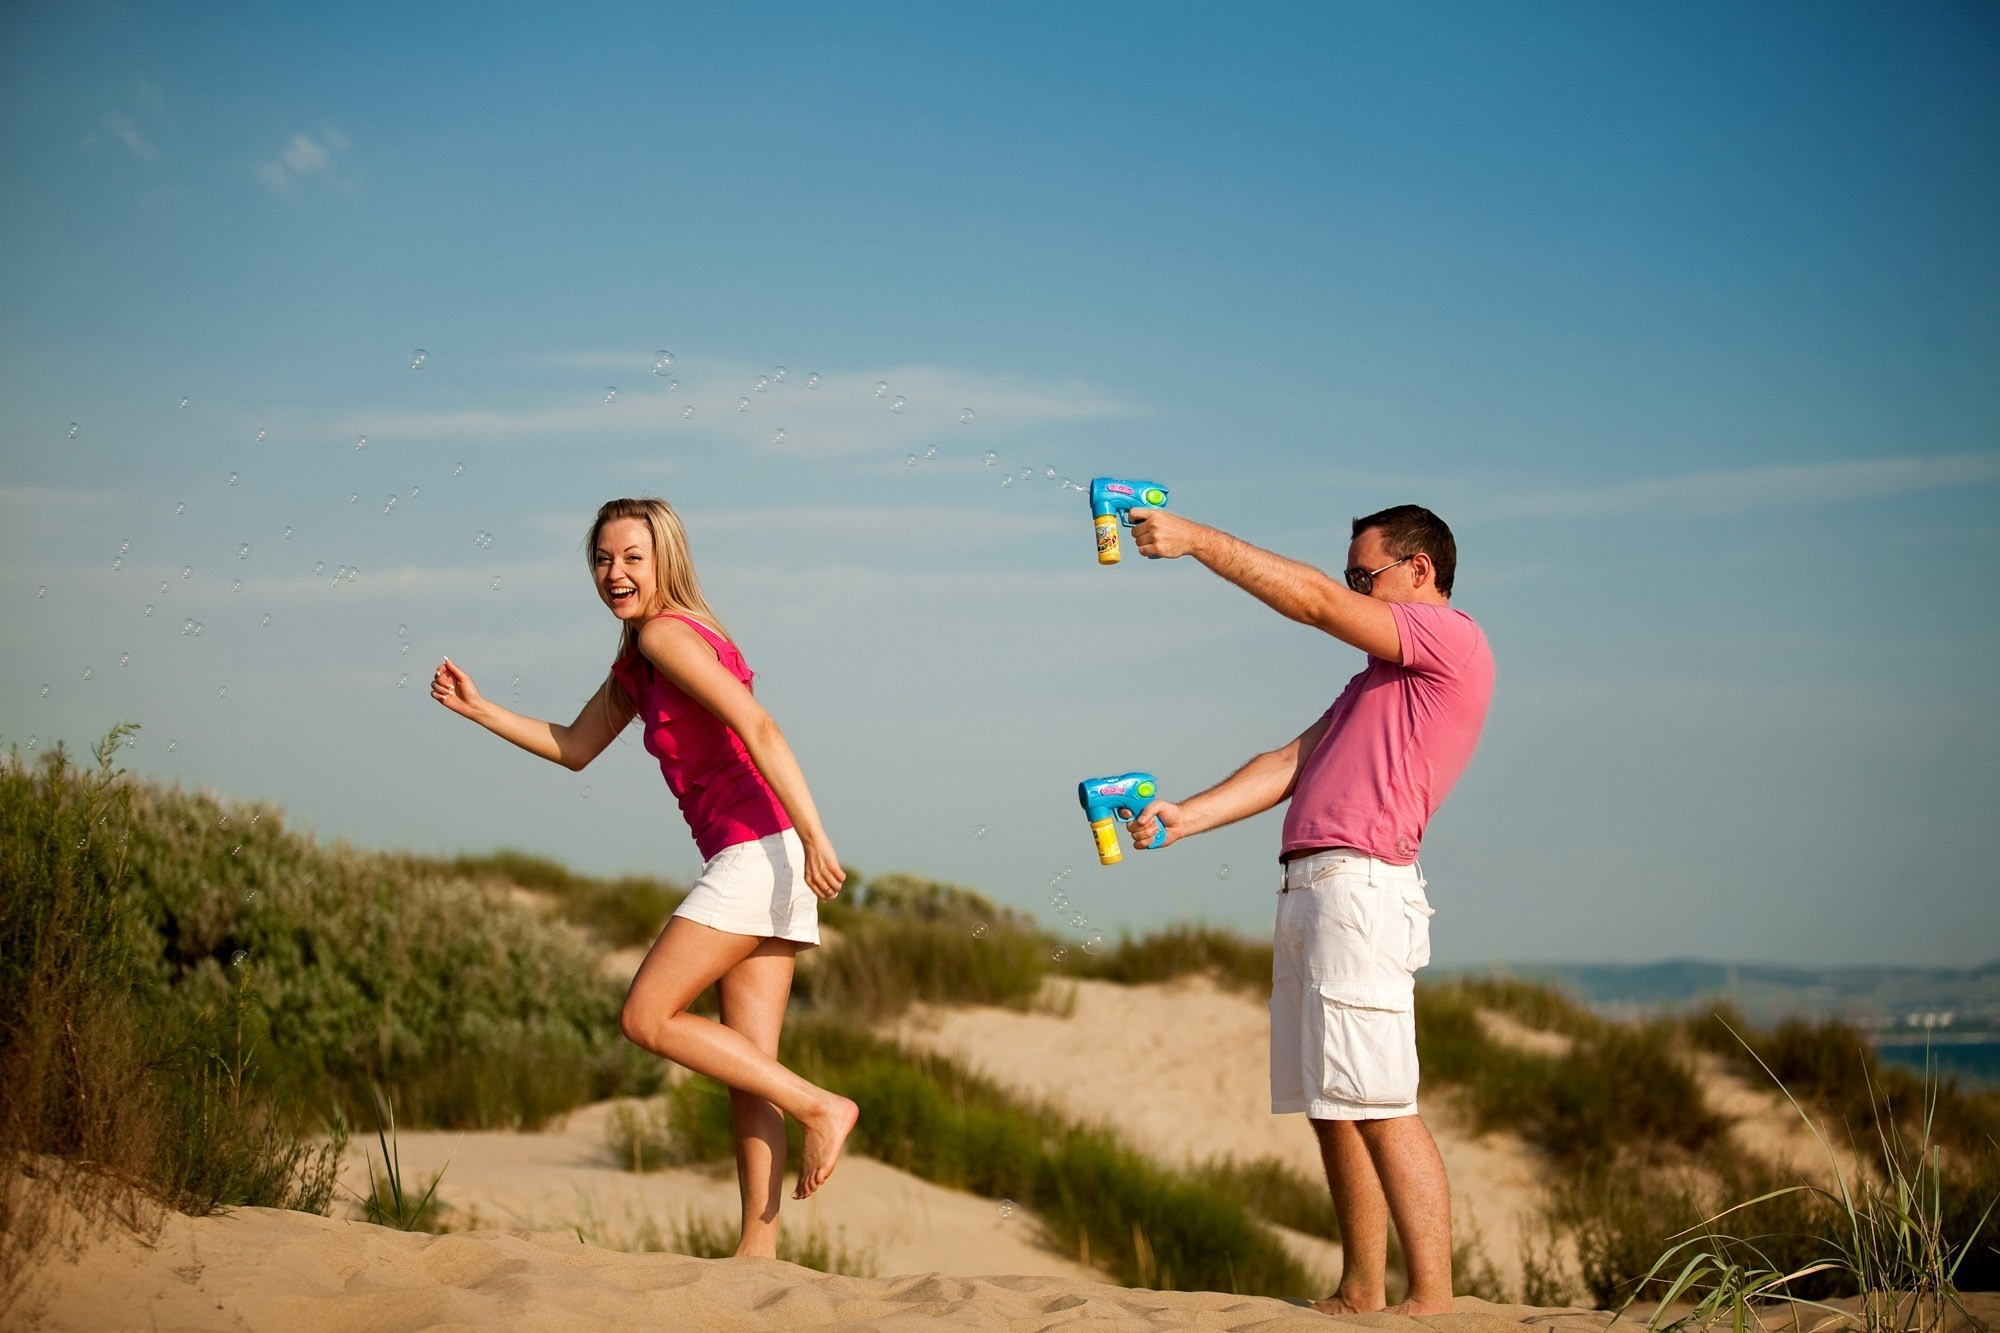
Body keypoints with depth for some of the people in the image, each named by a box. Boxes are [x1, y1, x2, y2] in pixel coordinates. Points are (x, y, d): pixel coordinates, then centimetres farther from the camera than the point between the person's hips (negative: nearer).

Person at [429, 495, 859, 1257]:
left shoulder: (667, 635, -9)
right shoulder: (635, 663, 20)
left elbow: (756, 726, -20)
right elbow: (575, 747, 29)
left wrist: (812, 835, -28)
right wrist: (478, 710, 22)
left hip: (759, 851, -10)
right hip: (752, 861, 10)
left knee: (646, 1017, -6)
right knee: (749, 1062, 6)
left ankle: (819, 1108, -4)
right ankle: (759, 1249, 6)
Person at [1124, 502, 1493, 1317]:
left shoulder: (1452, 640, -1)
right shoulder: (1382, 678, 28)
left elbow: (1313, 601, -9)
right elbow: (1291, 766, 23)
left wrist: (1199, 540, -6)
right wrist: (1183, 818, 14)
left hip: (1360, 889, -10)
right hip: (1309, 889, 10)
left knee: (1379, 1106, -14)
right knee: (1331, 1110, 8)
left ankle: (1432, 1302, -15)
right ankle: (1361, 1293, 11)